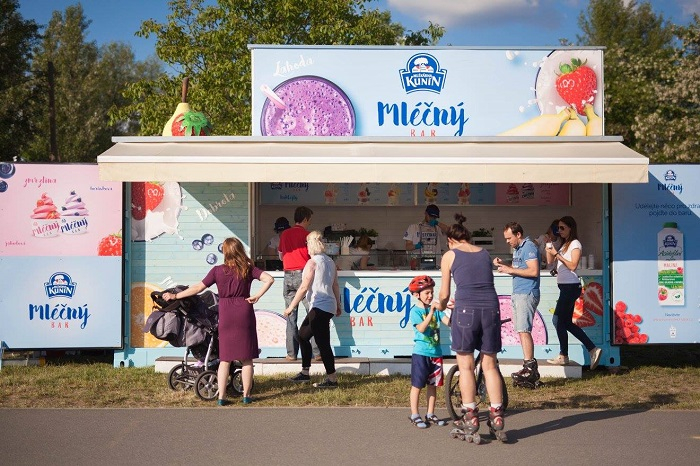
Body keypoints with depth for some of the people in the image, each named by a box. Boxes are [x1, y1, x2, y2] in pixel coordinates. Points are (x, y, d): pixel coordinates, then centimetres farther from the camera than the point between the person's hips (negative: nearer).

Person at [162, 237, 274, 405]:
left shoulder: (217, 270, -1)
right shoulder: (248, 269, -1)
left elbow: (198, 288, 1)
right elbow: (269, 279, -14)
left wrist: (175, 296, 11)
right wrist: (257, 296, -7)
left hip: (226, 316, 1)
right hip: (245, 315, -1)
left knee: (225, 359, 8)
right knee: (246, 358, 7)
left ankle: (221, 397, 8)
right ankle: (246, 395, 12)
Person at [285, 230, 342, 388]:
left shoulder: (312, 262, -12)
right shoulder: (330, 262, 12)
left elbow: (304, 287, -15)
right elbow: (335, 285, 16)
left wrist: (291, 306, -10)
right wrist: (338, 305, 24)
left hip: (320, 307, -9)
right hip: (329, 306, 9)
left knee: (323, 343, -5)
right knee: (303, 335, 18)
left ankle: (332, 379, -2)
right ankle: (305, 373, 24)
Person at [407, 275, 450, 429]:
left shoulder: (436, 309, 7)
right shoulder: (415, 311, -8)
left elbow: (449, 322, -3)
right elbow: (421, 328, -21)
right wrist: (431, 312, -26)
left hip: (435, 353, 6)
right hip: (421, 353, -5)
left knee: (433, 384, 11)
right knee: (417, 385, 1)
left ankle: (430, 414, 21)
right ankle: (414, 415, 9)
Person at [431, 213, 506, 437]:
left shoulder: (449, 255, 8)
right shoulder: (485, 253, 18)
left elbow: (444, 293, 10)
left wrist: (440, 305, 32)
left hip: (466, 310, -3)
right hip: (491, 308, 4)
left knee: (466, 365, 7)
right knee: (490, 364, 12)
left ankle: (471, 416, 8)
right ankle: (497, 414, 11)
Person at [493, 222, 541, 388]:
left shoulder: (529, 247, -11)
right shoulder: (517, 249, 20)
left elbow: (534, 271, -20)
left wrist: (511, 270, -16)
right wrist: (503, 265, 8)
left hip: (527, 294, -10)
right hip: (518, 294, 10)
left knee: (523, 330, -14)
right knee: (522, 331, 7)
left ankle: (529, 367, -13)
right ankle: (531, 368, 10)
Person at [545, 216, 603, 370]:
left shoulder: (575, 244, -5)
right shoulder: (564, 245, 20)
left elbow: (573, 265, -16)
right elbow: (550, 261, 14)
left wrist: (557, 254, -17)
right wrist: (549, 248, -1)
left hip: (571, 286, -9)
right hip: (565, 287, 9)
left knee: (558, 320, -8)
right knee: (567, 322, 8)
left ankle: (563, 356, -1)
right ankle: (593, 349, 10)